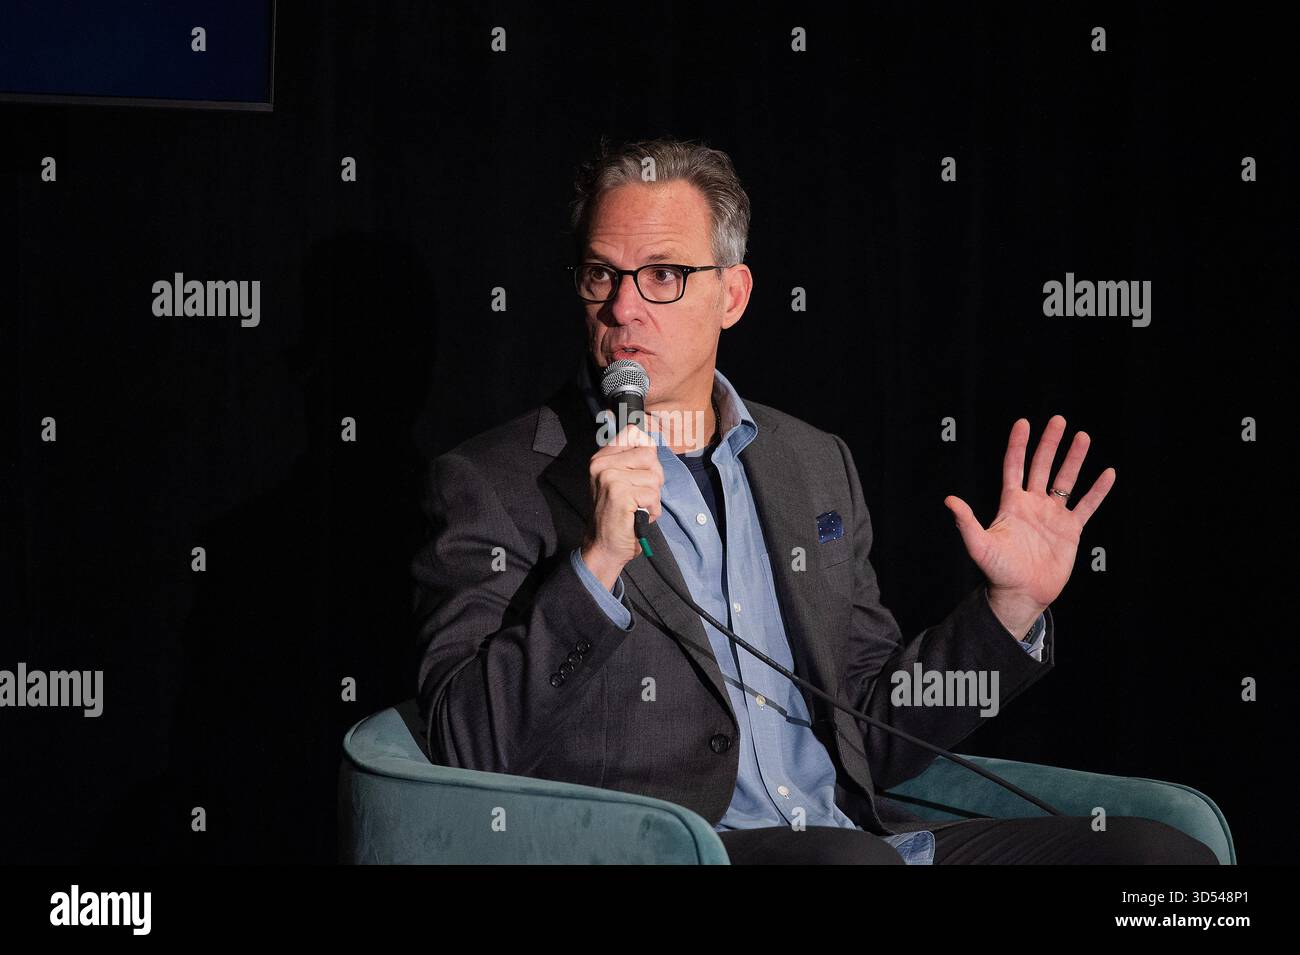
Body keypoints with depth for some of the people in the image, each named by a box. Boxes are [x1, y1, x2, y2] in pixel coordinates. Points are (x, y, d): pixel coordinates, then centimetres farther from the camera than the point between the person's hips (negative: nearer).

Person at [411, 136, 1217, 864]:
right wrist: (597, 563, -17)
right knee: (848, 860, -36)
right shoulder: (491, 485, 3)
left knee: (1160, 851, -14)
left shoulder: (816, 465, 19)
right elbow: (468, 754, -8)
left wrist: (1010, 609, 9)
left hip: (860, 832, 5)